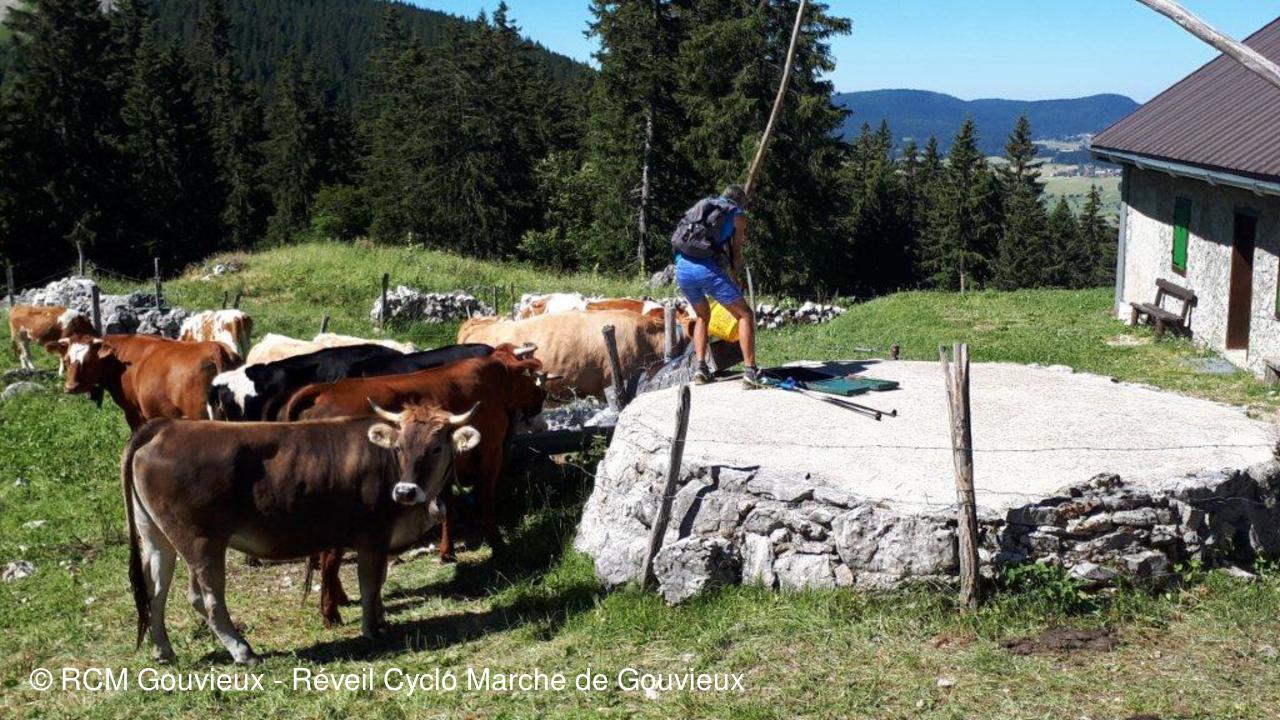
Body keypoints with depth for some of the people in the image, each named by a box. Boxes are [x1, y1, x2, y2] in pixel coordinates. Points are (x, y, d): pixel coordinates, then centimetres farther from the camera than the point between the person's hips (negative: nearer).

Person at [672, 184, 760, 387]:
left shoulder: (702, 205, 26)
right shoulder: (738, 215, 13)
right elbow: (736, 254, 11)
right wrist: (735, 277, 29)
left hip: (682, 267, 5)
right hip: (707, 269, -5)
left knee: (702, 316, 28)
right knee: (745, 315, 8)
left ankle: (700, 368, 16)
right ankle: (750, 371, -3)